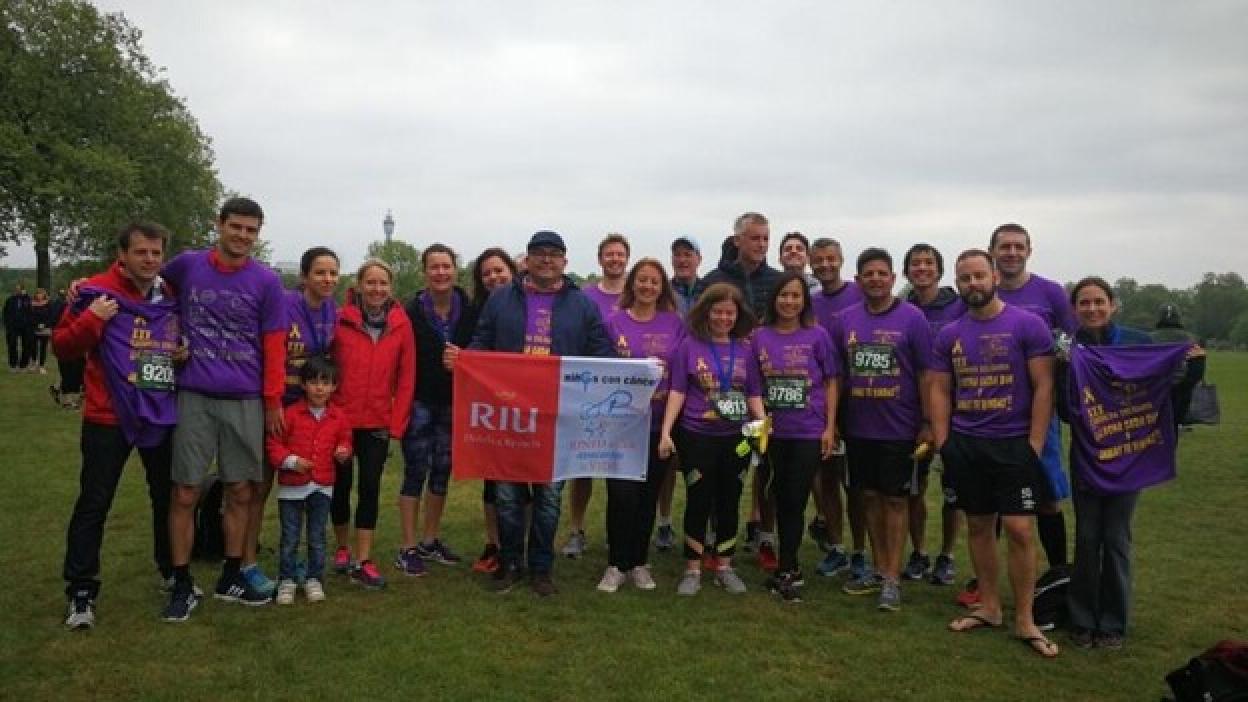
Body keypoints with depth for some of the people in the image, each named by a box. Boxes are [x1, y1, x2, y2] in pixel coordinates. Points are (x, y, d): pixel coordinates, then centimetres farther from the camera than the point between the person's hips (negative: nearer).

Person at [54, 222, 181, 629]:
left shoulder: (173, 297, 7)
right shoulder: (97, 292, -7)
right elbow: (62, 347, -7)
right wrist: (91, 320, -21)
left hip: (164, 416, 5)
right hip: (109, 417, -4)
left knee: (168, 497, 14)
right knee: (93, 503, -1)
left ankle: (171, 572, 32)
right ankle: (82, 594, 9)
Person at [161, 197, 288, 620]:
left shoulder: (267, 282, 0)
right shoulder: (187, 265, 2)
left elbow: (274, 346, 2)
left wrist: (273, 401, 1)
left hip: (246, 402, 1)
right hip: (194, 397, 0)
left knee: (241, 493, 8)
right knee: (185, 494, 1)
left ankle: (231, 578, 23)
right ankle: (182, 585, 16)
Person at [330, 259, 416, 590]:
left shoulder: (401, 323, -1)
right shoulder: (341, 320, -5)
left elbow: (406, 375, 0)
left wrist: (397, 422, -3)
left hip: (378, 422, 1)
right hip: (340, 418, -1)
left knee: (370, 487, 2)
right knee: (341, 484, 12)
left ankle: (362, 561, 10)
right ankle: (342, 548, 32)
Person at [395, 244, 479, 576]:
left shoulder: (469, 310, -3)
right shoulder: (412, 311, -11)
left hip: (452, 402, 4)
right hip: (419, 402, -4)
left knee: (442, 471, 12)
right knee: (416, 471, -1)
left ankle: (430, 540, 26)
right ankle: (408, 548, 8)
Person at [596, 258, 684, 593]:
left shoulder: (674, 323, 5)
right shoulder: (614, 322, 2)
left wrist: (666, 392, -9)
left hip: (659, 423, 2)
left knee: (648, 493, 8)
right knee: (621, 493, -7)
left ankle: (639, 563, 22)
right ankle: (616, 564, 9)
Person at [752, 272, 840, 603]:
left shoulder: (817, 336, -2)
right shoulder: (760, 336, 3)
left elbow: (831, 383, 2)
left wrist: (830, 428, -3)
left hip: (809, 432, -2)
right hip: (772, 432, 2)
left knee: (795, 501, -1)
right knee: (781, 500, 11)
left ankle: (785, 570, 9)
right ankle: (791, 569, 24)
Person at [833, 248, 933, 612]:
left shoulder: (912, 318, -6)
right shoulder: (847, 318, 4)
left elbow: (926, 374, -6)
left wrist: (927, 423, -8)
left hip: (899, 429, -4)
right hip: (858, 428, 4)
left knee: (895, 499, 4)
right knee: (870, 496, 12)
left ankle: (893, 579, 11)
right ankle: (878, 569, 25)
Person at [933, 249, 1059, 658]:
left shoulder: (1028, 325, -5)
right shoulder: (949, 335, 7)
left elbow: (1043, 387, -6)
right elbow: (940, 391, 10)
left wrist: (1034, 446, -11)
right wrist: (942, 444, 1)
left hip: (1014, 444, -4)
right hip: (964, 444, 4)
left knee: (1019, 530, -5)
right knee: (978, 526, 11)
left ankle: (1024, 620, 9)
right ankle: (989, 607, 25)